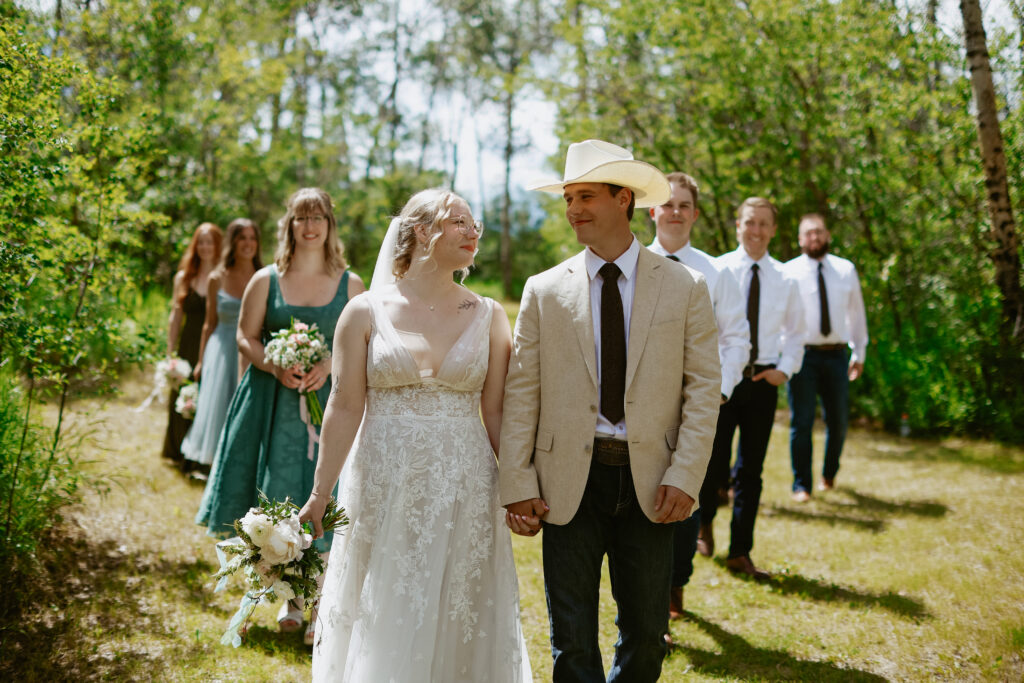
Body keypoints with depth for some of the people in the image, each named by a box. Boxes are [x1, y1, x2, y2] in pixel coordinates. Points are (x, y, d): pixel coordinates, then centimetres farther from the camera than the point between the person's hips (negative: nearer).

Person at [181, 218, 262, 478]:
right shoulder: (217, 279, 3)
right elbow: (210, 324, 9)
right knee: (217, 405, 7)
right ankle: (209, 463, 18)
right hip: (222, 351, 1)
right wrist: (201, 360, 10)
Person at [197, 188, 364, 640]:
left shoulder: (350, 284, 6)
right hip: (274, 400, 1)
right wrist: (276, 367, -13)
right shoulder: (266, 281, 7)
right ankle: (292, 597, 16)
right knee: (278, 499, 0)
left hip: (328, 401, 0)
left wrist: (329, 366, -14)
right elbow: (245, 337, 6)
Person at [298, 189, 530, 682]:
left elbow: (496, 411, 4)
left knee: (457, 620, 8)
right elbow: (345, 408, -2)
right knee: (383, 625, 7)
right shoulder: (366, 312, -1)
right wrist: (319, 494, -4)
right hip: (383, 488, -1)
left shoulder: (488, 317, 4)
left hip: (464, 492, 1)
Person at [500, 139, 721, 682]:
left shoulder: (685, 287, 2)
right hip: (569, 482, 0)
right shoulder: (544, 291, 2)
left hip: (650, 483, 0)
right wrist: (517, 485, -6)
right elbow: (521, 394, 1)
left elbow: (703, 388, 0)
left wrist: (684, 477, -9)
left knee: (646, 634, 12)